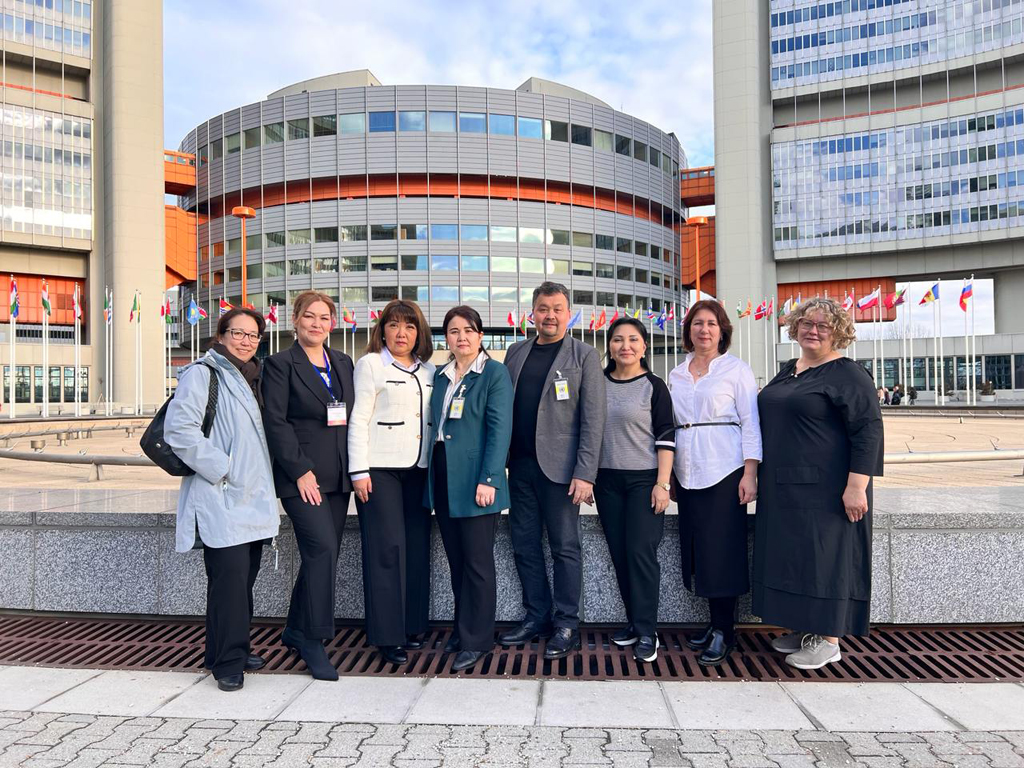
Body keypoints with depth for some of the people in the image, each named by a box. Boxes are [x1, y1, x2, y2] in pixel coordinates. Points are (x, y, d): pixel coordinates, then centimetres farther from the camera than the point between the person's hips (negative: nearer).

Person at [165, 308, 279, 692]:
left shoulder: (254, 377, 19)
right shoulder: (201, 374, -6)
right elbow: (178, 429, -18)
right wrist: (220, 466, -17)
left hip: (253, 495, 8)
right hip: (221, 497, -8)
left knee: (245, 576, 13)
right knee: (230, 576, -10)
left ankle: (237, 648, 26)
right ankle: (227, 661, 0)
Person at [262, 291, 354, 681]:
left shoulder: (343, 363, 14)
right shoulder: (280, 364, -2)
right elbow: (275, 422, -9)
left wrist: (354, 468, 8)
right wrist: (301, 471, -15)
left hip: (337, 476, 6)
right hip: (302, 476, -6)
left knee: (320, 556, 10)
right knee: (323, 549, -14)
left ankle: (296, 631, 26)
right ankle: (313, 640, -2)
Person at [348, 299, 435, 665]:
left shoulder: (428, 370, 16)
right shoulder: (370, 364, 1)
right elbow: (358, 420, -4)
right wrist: (359, 471, -11)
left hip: (418, 469, 5)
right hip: (380, 469, -5)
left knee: (417, 546, 6)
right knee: (387, 548, -5)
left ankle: (413, 626, 19)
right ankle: (388, 635, 3)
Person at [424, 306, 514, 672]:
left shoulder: (495, 373, -5)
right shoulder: (440, 376, 14)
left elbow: (500, 429, -12)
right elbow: (435, 424, 15)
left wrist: (489, 479, -19)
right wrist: (432, 472, 7)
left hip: (474, 477, -6)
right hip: (442, 475, 6)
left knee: (477, 562, 1)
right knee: (456, 560, 14)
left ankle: (476, 640, 12)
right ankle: (462, 628, 27)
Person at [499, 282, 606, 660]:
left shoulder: (584, 356, -1)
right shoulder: (516, 352, 12)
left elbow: (593, 419, -6)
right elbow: (504, 408, 12)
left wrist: (585, 473, -14)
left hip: (559, 468, -5)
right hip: (520, 466, 5)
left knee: (565, 547, 4)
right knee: (524, 545, 11)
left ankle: (566, 624, 16)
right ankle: (537, 616, 25)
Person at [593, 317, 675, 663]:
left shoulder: (653, 386, -3)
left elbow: (666, 437, -5)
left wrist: (662, 483, -11)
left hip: (645, 479, -4)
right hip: (607, 480, 4)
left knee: (641, 553, -6)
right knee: (619, 553, 8)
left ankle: (646, 632, 3)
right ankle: (634, 622, 20)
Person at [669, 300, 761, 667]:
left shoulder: (736, 370, -1)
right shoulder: (676, 375, 13)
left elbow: (750, 424, -4)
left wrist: (750, 474, -12)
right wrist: (668, 476, 14)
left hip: (725, 472, -5)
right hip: (688, 476, 5)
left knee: (721, 551, -3)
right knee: (696, 551, 7)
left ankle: (724, 632, 8)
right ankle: (715, 622, 20)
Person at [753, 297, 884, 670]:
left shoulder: (847, 375, -10)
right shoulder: (788, 371, 14)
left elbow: (868, 430, -15)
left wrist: (856, 486, -21)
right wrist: (762, 476, 20)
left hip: (826, 490, -8)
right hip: (784, 487, 8)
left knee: (824, 555, -1)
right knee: (791, 555, 13)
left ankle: (828, 639, 12)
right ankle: (803, 628, 26)